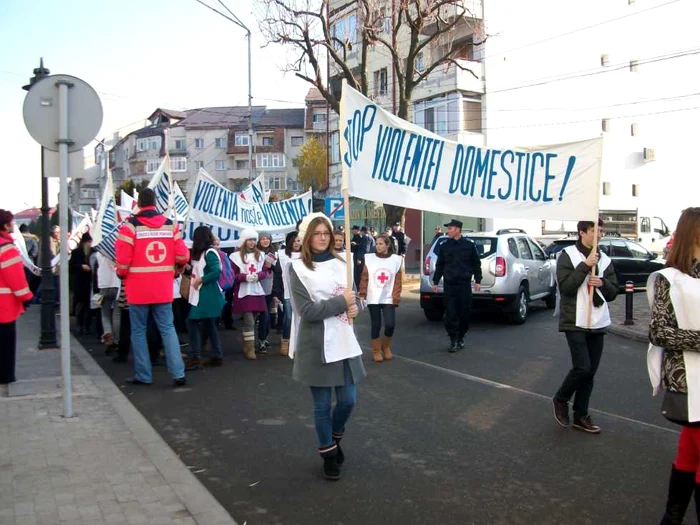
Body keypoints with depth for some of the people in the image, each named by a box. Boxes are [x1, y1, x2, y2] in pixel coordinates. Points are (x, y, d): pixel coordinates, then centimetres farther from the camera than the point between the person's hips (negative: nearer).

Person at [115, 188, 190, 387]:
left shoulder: (131, 226, -9)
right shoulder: (171, 225, 3)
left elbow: (122, 259, -12)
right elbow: (183, 255, 1)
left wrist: (122, 275, 9)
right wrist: (175, 270, 22)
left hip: (138, 288, -3)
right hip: (163, 288, 3)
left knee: (138, 331, 9)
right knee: (167, 329, 8)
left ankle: (143, 375, 13)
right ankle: (178, 373, 2)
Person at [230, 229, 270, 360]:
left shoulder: (260, 255, 11)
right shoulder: (236, 256, -5)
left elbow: (265, 271, 9)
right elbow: (232, 275, -5)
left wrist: (258, 276, -12)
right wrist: (245, 277, -20)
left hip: (257, 291, 5)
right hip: (243, 292, -5)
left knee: (251, 320, 11)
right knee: (249, 321, -9)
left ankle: (246, 345, 23)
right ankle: (250, 348, -3)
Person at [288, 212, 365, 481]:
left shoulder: (341, 264, 9)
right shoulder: (298, 269, -7)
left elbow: (352, 297, 17)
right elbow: (307, 310, -15)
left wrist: (355, 306, -6)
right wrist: (341, 302, -15)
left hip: (344, 342, 4)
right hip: (316, 346, -4)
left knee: (348, 400, 7)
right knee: (322, 404, 6)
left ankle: (335, 438, 36)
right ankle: (328, 453, 26)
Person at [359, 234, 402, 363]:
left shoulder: (396, 260, 1)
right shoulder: (369, 259, 1)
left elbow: (398, 281, 1)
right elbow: (364, 278, 1)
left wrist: (396, 297, -6)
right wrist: (362, 294, -6)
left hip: (388, 299, 0)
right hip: (373, 299, 0)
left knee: (390, 324, -10)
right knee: (375, 325, 3)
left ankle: (386, 347, 17)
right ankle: (376, 351, 18)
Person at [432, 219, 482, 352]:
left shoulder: (469, 245, 1)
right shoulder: (444, 246, 6)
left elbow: (476, 264, 5)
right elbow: (439, 265, 10)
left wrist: (478, 280, 1)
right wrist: (435, 282, 8)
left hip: (465, 284, -1)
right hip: (449, 284, 1)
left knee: (464, 312, 5)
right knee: (450, 313, -4)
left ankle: (461, 338, 20)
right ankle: (453, 340, 4)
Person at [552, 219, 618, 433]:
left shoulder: (605, 260, 11)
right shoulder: (568, 255, -5)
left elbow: (613, 292, 13)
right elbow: (565, 287, -15)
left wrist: (602, 283, -9)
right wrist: (585, 265, -20)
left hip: (597, 323, 6)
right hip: (575, 322, -5)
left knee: (590, 372, 8)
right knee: (582, 367, -13)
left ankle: (581, 415, 20)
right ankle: (560, 399, 13)